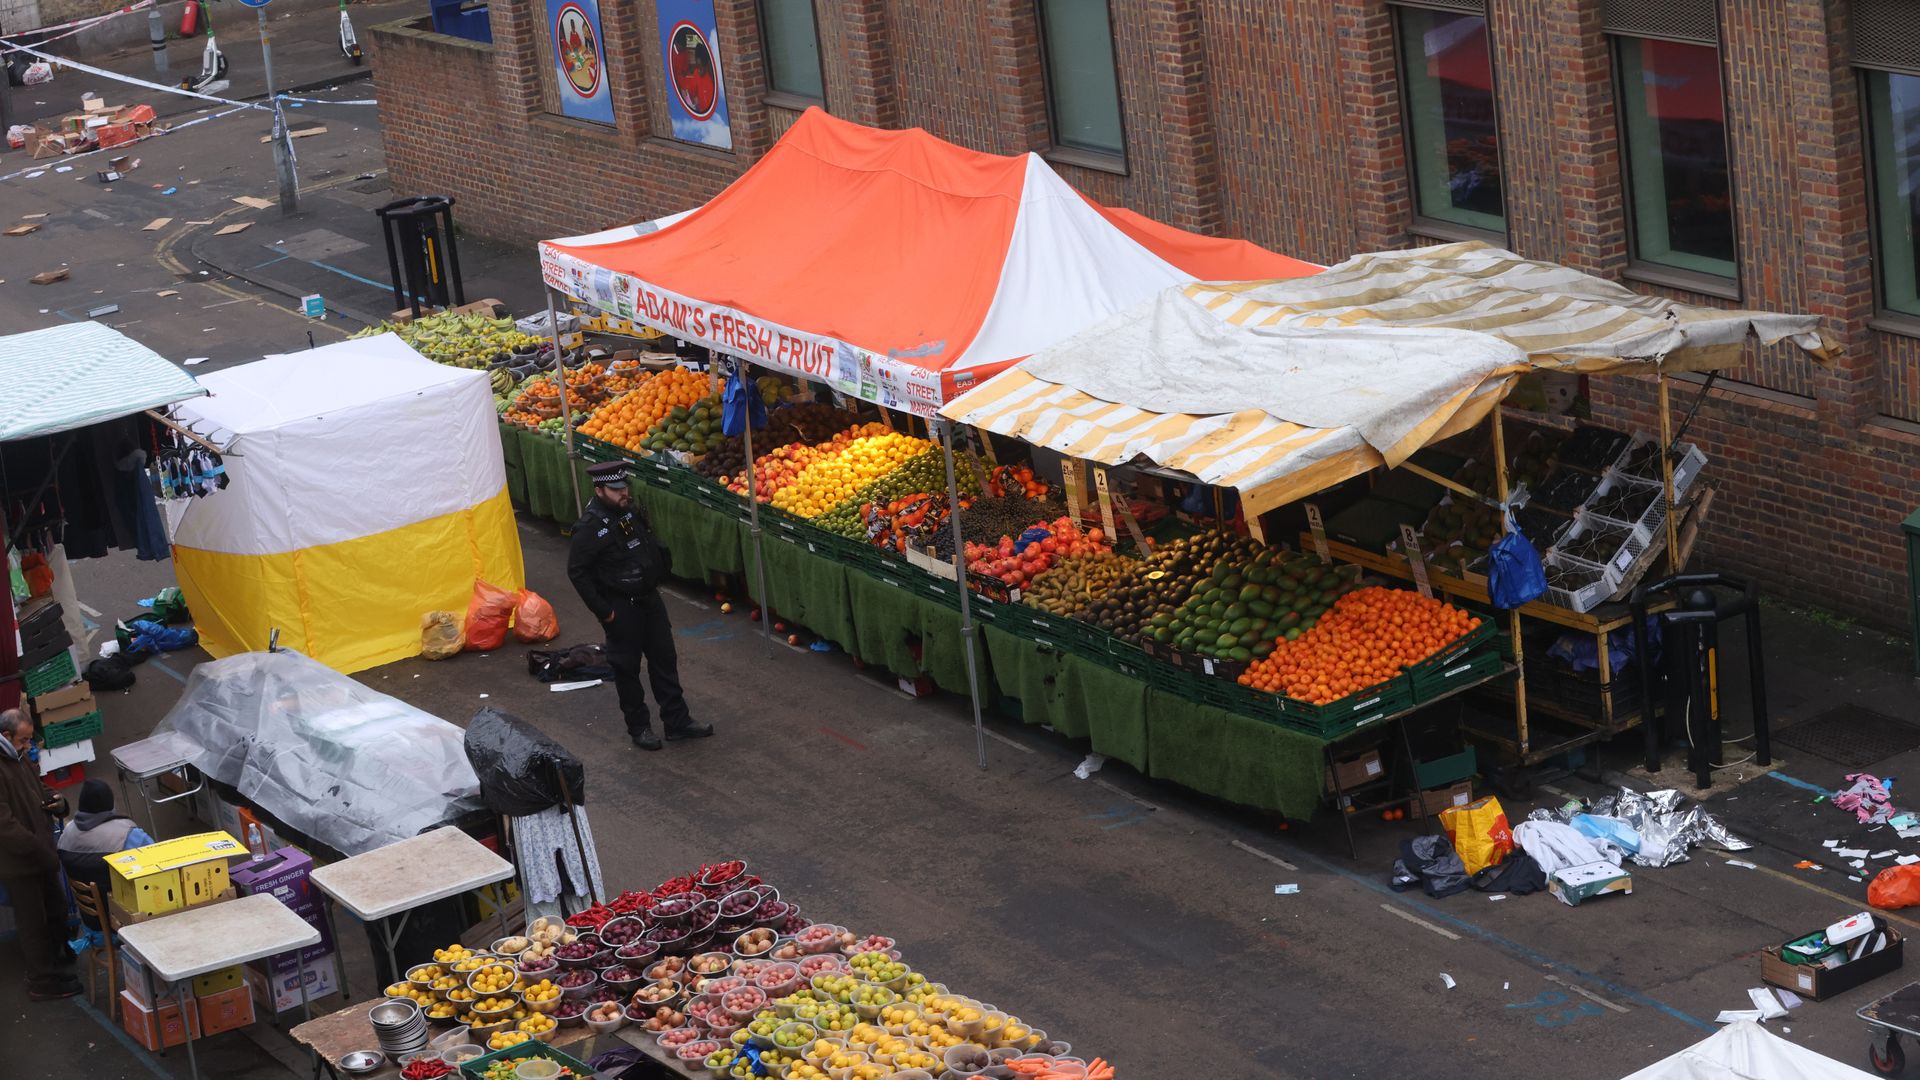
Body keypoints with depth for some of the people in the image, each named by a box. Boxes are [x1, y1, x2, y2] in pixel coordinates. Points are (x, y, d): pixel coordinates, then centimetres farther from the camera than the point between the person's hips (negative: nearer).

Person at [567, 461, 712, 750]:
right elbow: (576, 571, -19)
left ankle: (677, 721, 22)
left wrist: (655, 582, 14)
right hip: (621, 607, -7)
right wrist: (602, 611, -18)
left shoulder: (630, 510, 1)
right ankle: (638, 727, 19)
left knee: (665, 660, 12)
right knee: (627, 668, 6)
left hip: (649, 598, 7)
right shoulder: (591, 527, -21)